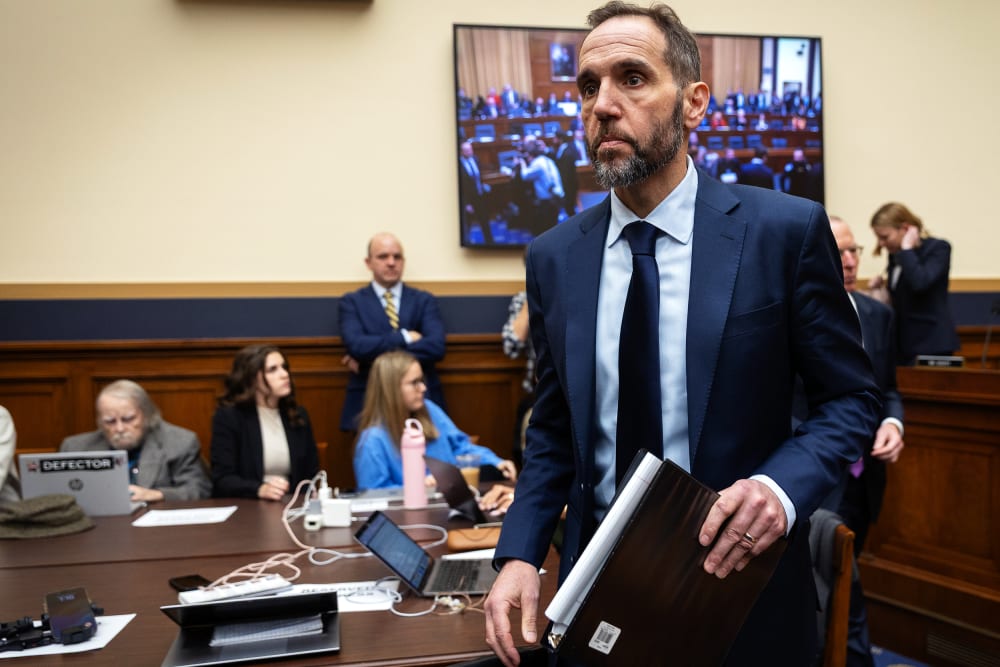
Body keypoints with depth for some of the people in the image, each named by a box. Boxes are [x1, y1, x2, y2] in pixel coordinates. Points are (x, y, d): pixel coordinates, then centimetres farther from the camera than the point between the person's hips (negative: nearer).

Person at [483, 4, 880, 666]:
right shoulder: (555, 258, -2)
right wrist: (518, 555, -7)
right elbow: (554, 430, 6)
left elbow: (851, 397, -4)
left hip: (735, 578, -2)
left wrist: (782, 486, -23)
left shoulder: (786, 230, -11)